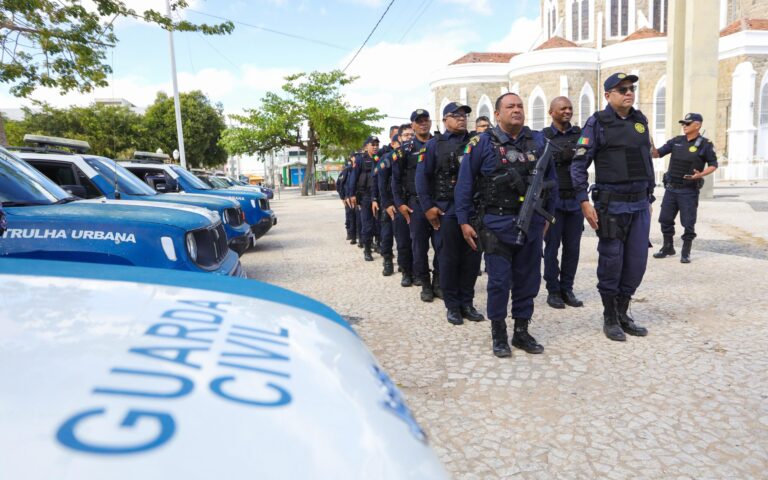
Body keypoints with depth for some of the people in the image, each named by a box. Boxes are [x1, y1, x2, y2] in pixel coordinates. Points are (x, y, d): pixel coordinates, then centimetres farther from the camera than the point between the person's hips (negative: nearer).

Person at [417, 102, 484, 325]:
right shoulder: (434, 145, 4)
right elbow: (422, 178, 0)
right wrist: (428, 207, -8)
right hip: (447, 210, -3)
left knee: (472, 257, 6)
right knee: (449, 259, 3)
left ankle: (467, 303, 19)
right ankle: (452, 305, 14)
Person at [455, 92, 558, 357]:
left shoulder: (538, 141, 8)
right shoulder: (482, 143, -3)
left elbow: (550, 179, 15)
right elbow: (464, 184, -2)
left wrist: (547, 214, 13)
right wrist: (464, 221, -6)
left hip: (531, 223, 4)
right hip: (496, 223, -4)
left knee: (528, 279, 10)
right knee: (499, 281, 0)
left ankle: (521, 332, 24)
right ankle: (498, 334, 16)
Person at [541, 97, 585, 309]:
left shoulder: (579, 134, 10)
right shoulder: (543, 137, 1)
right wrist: (560, 156, -15)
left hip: (575, 200, 3)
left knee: (572, 247, 8)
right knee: (552, 246, 3)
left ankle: (567, 289, 19)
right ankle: (553, 291, 14)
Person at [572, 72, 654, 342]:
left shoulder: (640, 121, 11)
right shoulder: (598, 123, -6)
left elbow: (647, 160, 18)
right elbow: (578, 165, -9)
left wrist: (649, 197, 17)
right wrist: (584, 202, -16)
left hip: (640, 204, 6)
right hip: (612, 205, -5)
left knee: (637, 261, 8)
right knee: (611, 261, 2)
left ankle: (623, 314, 24)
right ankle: (610, 318, 17)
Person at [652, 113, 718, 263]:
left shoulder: (705, 145, -4)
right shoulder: (676, 141, 7)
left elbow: (713, 165, 0)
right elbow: (657, 154, 7)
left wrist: (701, 174, -18)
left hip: (689, 190, -4)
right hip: (671, 188, 4)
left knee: (688, 223, 0)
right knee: (665, 219, 9)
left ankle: (686, 252, 13)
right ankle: (668, 247, 25)